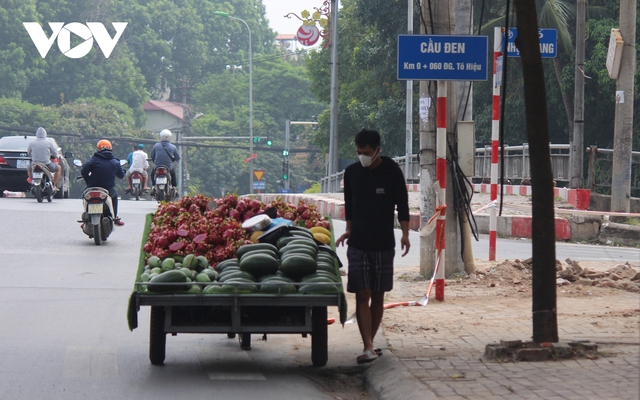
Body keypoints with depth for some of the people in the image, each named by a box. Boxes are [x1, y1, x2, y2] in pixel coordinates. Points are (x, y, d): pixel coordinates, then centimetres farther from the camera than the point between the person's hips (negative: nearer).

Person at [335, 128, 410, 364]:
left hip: (384, 243, -1)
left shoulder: (392, 172, -4)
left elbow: (402, 204, 0)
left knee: (378, 296, 6)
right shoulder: (351, 173, 3)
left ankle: (370, 343, 17)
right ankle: (369, 348, -13)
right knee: (362, 296, -8)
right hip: (358, 244, 1)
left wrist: (405, 233, -8)